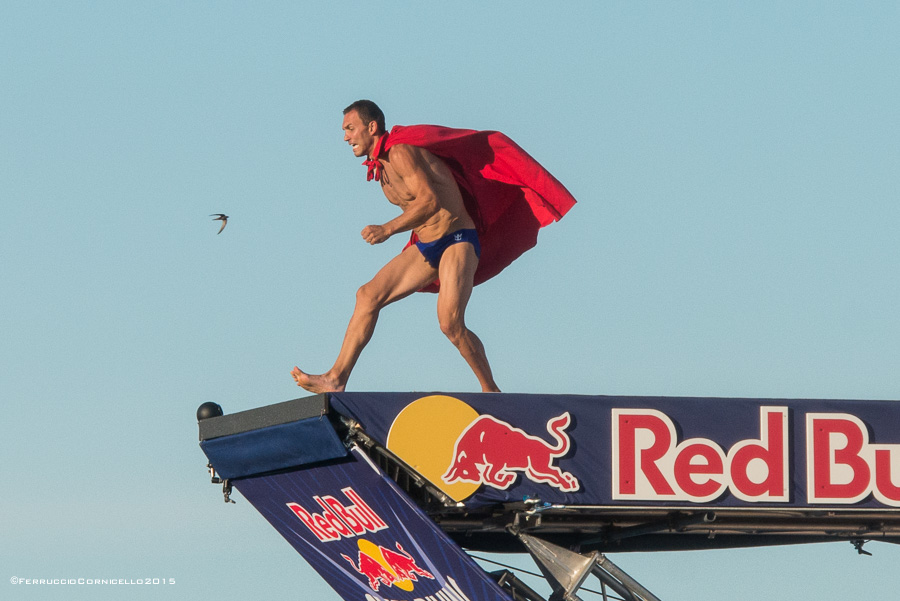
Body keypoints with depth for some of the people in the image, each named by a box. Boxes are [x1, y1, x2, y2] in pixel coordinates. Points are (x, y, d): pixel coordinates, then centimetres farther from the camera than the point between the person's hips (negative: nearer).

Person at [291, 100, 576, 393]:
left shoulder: (401, 153, -16)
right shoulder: (381, 165, 13)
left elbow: (430, 201, -25)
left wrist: (388, 229, -25)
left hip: (457, 242, -9)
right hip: (425, 248, 9)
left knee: (450, 323, -23)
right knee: (369, 295, -4)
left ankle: (490, 390, -7)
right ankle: (336, 380, -8)